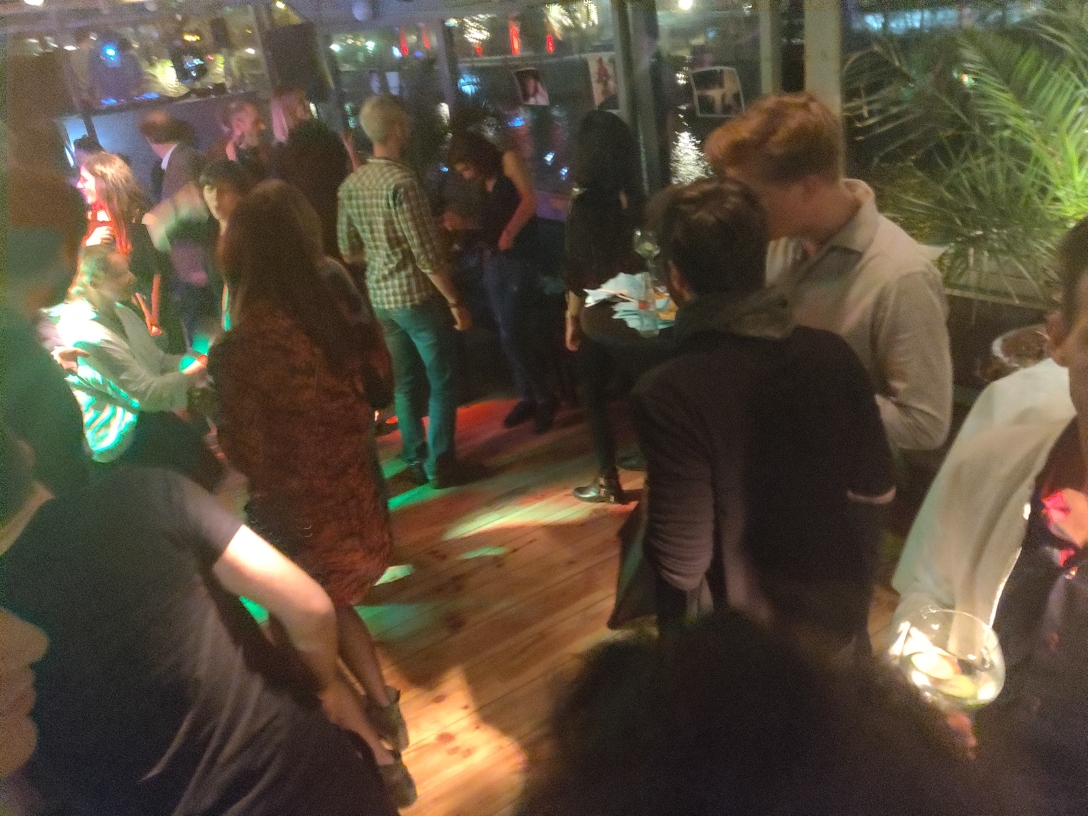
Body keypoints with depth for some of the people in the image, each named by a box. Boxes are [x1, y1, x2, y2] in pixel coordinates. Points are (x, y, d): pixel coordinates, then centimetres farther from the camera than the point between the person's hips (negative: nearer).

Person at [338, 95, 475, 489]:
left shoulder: (351, 185, 4)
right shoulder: (401, 182, -19)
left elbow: (349, 253, 11)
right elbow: (427, 256, -20)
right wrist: (456, 302, -13)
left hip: (380, 298, 7)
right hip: (418, 297, -7)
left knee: (404, 382, 16)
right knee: (442, 383, 5)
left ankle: (417, 461, 25)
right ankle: (440, 464, 11)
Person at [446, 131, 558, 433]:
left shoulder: (508, 161, -3)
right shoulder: (485, 184, 17)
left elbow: (529, 201, -17)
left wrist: (510, 232, -30)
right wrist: (464, 225, 5)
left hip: (521, 260, -7)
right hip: (494, 263, 8)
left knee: (512, 334, -11)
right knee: (518, 332, 9)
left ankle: (544, 397, 4)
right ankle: (528, 396, 18)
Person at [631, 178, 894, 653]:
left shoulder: (670, 395, -30)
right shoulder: (831, 353, -13)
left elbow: (681, 564, -25)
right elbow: (877, 489, -2)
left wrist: (642, 525, -5)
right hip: (842, 617, 4)